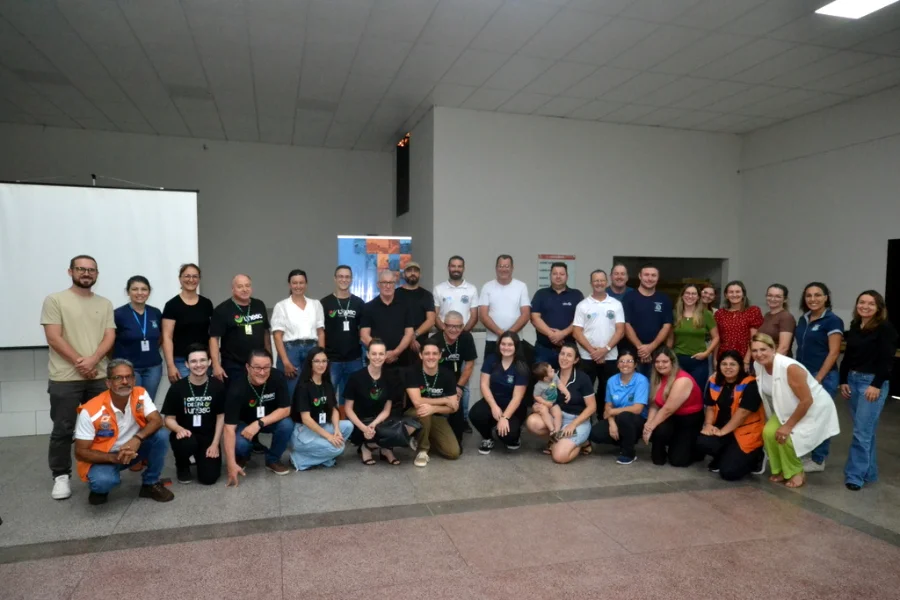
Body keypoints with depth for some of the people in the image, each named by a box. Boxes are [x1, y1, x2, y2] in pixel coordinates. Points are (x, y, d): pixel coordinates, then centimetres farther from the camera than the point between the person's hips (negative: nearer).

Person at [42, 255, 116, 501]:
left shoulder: (105, 304, 11)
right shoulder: (55, 300, -1)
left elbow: (109, 337, 3)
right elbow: (54, 338, -8)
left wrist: (92, 361, -14)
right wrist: (80, 363, -12)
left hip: (98, 377, 4)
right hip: (65, 378, -4)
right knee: (63, 430, 2)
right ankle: (61, 476, 13)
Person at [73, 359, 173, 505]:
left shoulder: (140, 395, -14)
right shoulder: (90, 411, -24)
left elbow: (156, 421, -21)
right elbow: (80, 452, -18)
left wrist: (137, 439, -41)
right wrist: (114, 458, -32)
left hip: (132, 449, 4)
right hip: (103, 457, -3)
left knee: (160, 435, -24)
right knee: (104, 481, -36)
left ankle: (150, 484, -2)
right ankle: (99, 488, 6)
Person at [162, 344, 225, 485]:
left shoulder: (217, 386, -6)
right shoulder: (177, 387, -10)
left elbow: (221, 416, 1)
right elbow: (169, 418, -4)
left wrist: (215, 444, -5)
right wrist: (179, 429, -26)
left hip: (208, 436, 1)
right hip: (186, 434, -1)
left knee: (209, 478, -12)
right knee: (187, 444, -37)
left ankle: (199, 457, 27)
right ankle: (182, 466, 2)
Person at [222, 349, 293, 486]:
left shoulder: (277, 378, -26)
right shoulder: (237, 388, -31)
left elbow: (285, 409, -20)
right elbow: (229, 428, -31)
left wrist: (259, 423, -34)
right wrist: (231, 464, -35)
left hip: (270, 420, 2)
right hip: (244, 423, -1)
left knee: (287, 425, -29)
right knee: (239, 443, -32)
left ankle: (273, 460, 0)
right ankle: (242, 456, 8)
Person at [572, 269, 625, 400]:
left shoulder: (616, 304, 5)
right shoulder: (582, 305, 2)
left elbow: (620, 330, 0)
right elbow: (576, 332, -3)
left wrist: (606, 349, -12)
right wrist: (592, 351, -12)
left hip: (610, 357, 1)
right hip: (587, 357, -1)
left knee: (606, 392, 10)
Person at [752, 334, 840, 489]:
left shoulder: (790, 367, -33)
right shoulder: (758, 366, -11)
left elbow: (807, 401, -28)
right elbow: (765, 395, 4)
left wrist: (788, 426, -23)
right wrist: (781, 420, 2)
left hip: (815, 408, -6)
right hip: (789, 408, 7)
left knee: (787, 437, -22)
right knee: (769, 432, -14)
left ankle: (796, 473, 4)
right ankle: (781, 470, 8)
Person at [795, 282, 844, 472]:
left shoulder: (832, 321, -10)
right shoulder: (803, 319, 10)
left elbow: (834, 352, -14)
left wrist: (818, 378, -16)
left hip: (823, 376, -6)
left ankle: (818, 461, 14)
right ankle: (803, 454, 22)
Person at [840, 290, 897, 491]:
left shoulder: (885, 328, -8)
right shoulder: (854, 326, 12)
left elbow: (887, 359, -13)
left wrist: (876, 385, -18)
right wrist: (843, 381, 8)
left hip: (873, 382, -6)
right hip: (853, 380, 7)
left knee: (862, 432, -7)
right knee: (866, 430, 14)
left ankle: (855, 475, -1)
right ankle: (868, 472, 22)